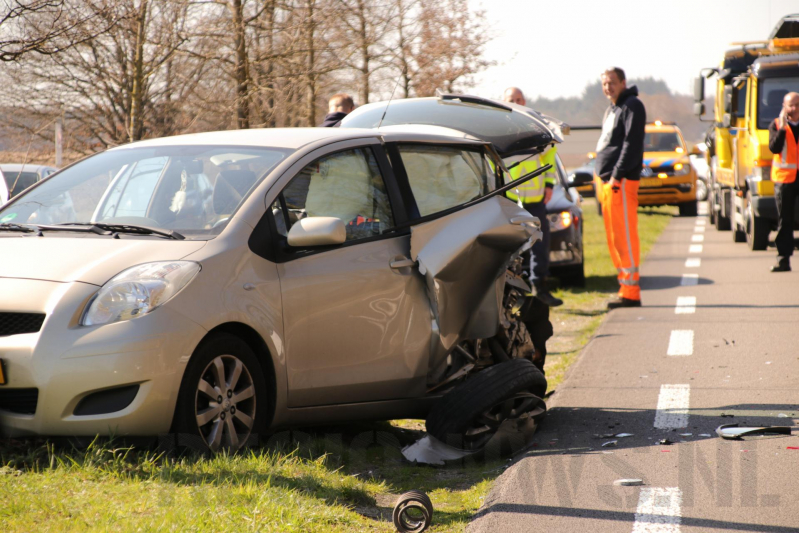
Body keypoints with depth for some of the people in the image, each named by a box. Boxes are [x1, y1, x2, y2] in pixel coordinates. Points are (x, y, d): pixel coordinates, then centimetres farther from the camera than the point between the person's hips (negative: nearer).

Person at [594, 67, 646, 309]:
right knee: (614, 238, 9)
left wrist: (617, 175, -21)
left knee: (625, 237, -10)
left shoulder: (632, 106, -7)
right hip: (606, 180, 10)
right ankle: (626, 287, 13)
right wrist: (600, 175, 16)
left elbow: (631, 143, -16)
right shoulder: (612, 109, 22)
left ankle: (631, 293, -9)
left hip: (621, 182, -10)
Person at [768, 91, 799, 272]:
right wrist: (782, 128, -15)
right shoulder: (776, 125, 6)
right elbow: (774, 148, -11)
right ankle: (783, 259, 4)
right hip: (784, 178, 0)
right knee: (784, 221, 1)